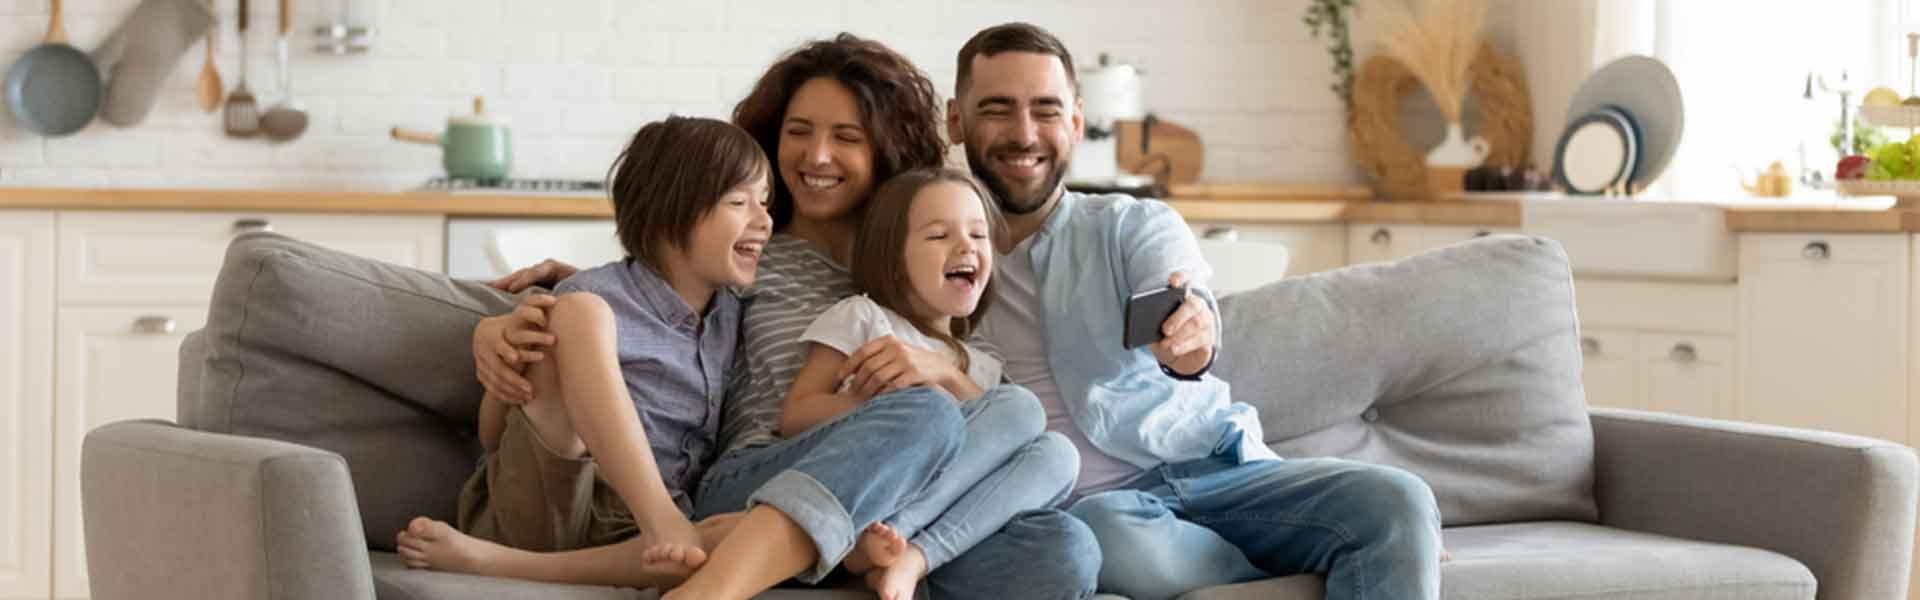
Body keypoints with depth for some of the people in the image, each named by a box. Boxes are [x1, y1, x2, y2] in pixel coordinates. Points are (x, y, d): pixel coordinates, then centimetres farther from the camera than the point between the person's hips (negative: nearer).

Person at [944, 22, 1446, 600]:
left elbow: (1179, 294, -13)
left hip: (1218, 472, 1)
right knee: (1108, 538, -38)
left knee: (1397, 502, -24)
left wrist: (1192, 326, -38)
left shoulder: (1137, 225, 10)